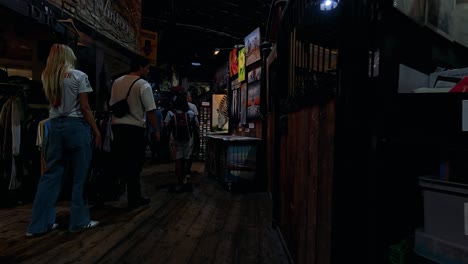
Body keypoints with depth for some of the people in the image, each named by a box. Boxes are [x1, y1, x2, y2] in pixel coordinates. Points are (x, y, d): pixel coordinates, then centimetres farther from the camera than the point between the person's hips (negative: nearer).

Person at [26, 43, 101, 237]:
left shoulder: (46, 77, 11)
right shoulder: (78, 76, -5)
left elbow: (51, 102, 20)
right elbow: (84, 108, -9)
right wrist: (96, 130, -4)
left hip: (55, 126, 6)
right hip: (76, 126, -5)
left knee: (51, 174, 10)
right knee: (79, 176, 2)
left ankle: (39, 224, 14)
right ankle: (79, 221, 11)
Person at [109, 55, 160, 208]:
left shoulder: (117, 82, 10)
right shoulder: (143, 85, -9)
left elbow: (111, 105, 16)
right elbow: (150, 111, -12)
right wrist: (156, 131, -3)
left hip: (116, 126, 6)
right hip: (135, 128, -6)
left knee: (118, 161, 15)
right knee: (134, 164, 4)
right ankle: (134, 199, 14)